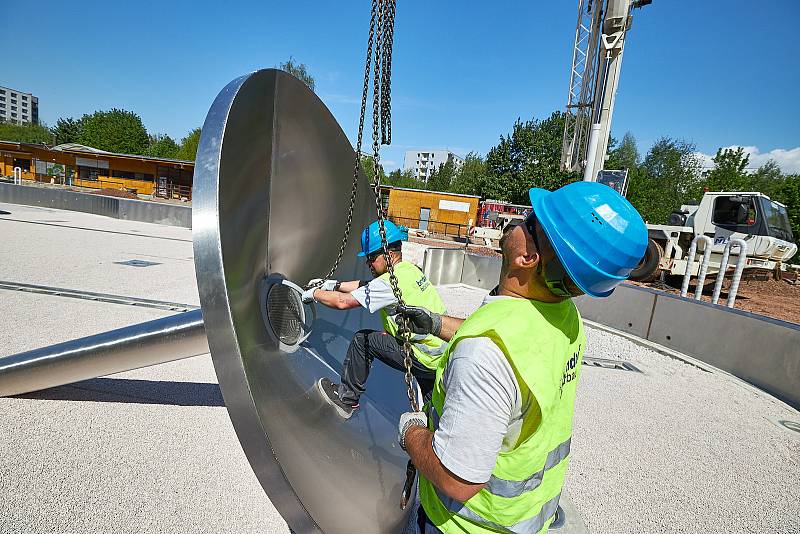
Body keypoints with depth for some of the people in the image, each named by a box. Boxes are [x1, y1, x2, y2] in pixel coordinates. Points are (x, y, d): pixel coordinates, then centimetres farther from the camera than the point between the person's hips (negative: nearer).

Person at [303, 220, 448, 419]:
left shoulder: (392, 282, -21)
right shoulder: (409, 269, 6)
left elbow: (343, 302, -17)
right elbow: (365, 286, 15)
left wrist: (314, 294, -1)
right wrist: (333, 284, 10)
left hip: (429, 360, -8)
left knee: (362, 339, 0)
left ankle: (346, 399, 14)